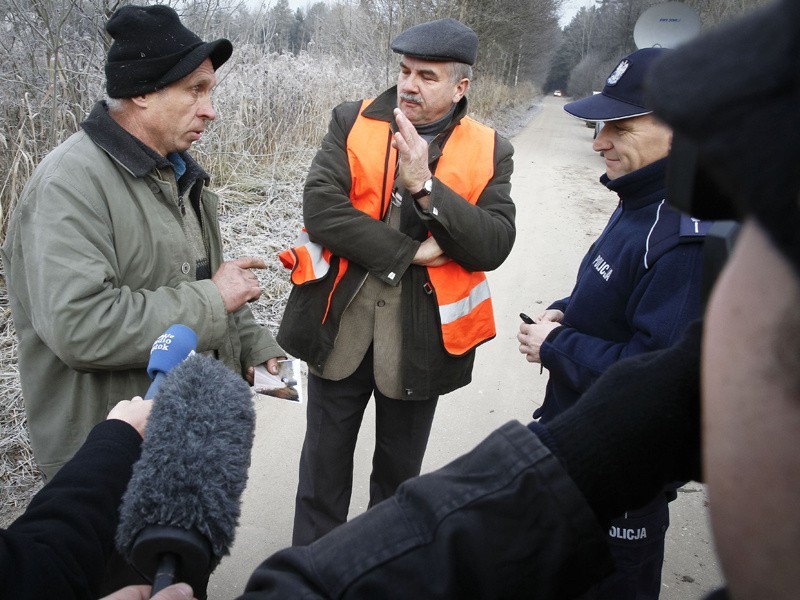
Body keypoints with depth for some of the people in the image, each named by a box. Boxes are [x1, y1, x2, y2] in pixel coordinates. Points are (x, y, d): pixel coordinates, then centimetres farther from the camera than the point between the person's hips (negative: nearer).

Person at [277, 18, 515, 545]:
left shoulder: (490, 152, -2)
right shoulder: (353, 123, -2)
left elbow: (494, 245, -13)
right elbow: (321, 209, -15)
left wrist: (424, 186, -25)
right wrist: (409, 251, -19)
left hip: (420, 337, 0)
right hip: (340, 325, 0)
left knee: (399, 468, 20)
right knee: (324, 462, 16)